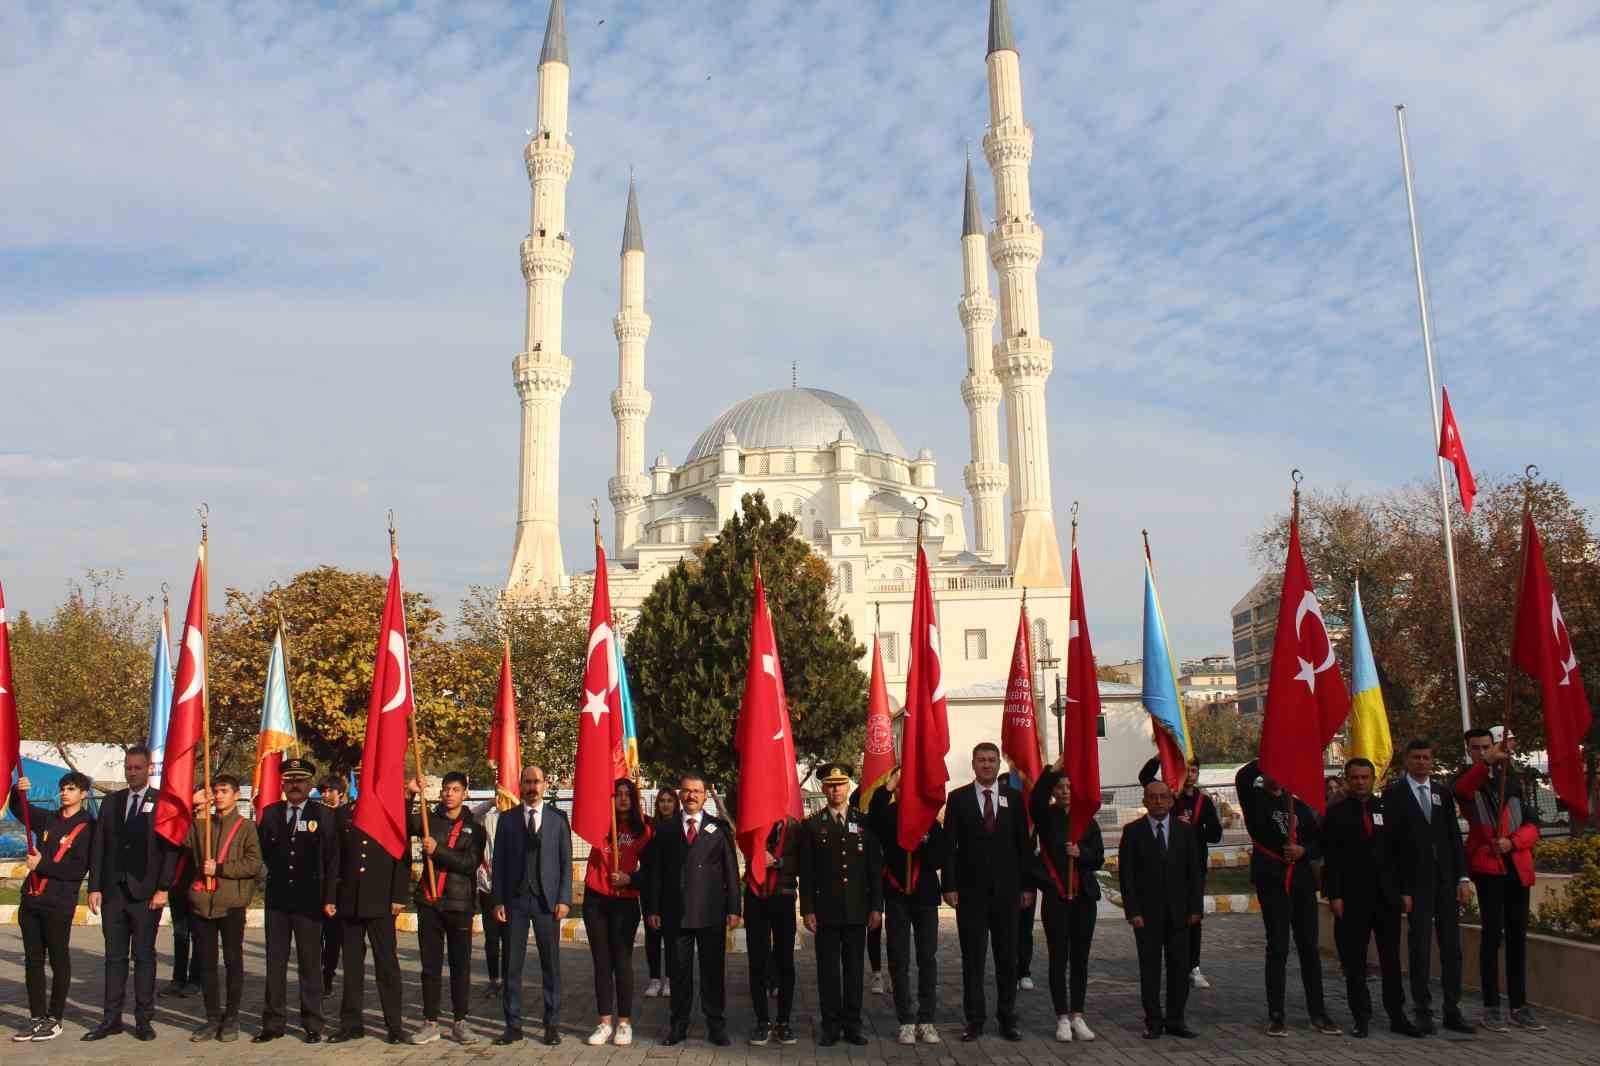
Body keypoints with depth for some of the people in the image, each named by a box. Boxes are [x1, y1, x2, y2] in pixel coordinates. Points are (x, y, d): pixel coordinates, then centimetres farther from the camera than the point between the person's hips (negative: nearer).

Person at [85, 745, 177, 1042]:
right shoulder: (111, 802, 11)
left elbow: (170, 849, -5)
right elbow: (99, 847, 10)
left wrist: (163, 889, -11)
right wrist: (95, 887, 3)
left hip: (146, 893, -4)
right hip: (113, 892, 4)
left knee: (144, 957, 3)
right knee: (114, 957, 9)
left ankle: (143, 1020, 9)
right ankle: (112, 1018, 15)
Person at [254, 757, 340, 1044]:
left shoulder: (324, 815, -2)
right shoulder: (270, 813, 6)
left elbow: (332, 860, -4)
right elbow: (260, 849, 9)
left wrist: (330, 899, -8)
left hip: (310, 900, -3)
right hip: (277, 899, 3)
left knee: (310, 964, 5)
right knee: (275, 963, 8)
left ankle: (312, 1025, 13)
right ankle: (273, 1023, 17)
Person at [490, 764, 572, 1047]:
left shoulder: (558, 818, 5)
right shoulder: (507, 818, 7)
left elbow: (566, 862, 3)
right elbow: (499, 861, 5)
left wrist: (564, 899, -5)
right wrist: (498, 900, -2)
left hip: (547, 899, -1)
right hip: (514, 899, 1)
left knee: (551, 964, 4)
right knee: (512, 965, 4)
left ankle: (552, 1025, 13)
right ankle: (513, 1026, 13)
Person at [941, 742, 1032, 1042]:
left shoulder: (1014, 798, 6)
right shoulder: (958, 798, 1)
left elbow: (1024, 845, 7)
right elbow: (949, 845, 0)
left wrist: (1027, 886, 2)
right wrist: (949, 886, -6)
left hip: (1006, 890, 1)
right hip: (970, 890, -1)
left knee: (1008, 958, 8)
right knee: (972, 958, 3)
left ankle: (1007, 1019, 18)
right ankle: (974, 1020, 11)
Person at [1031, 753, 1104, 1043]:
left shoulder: (1088, 821, 9)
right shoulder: (1046, 816, 1)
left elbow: (1099, 858, 5)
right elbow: (1035, 800, -22)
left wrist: (1081, 853, -16)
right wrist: (1053, 769, -29)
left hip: (1084, 896, 3)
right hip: (1056, 896, -3)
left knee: (1080, 958, 7)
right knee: (1058, 958, 0)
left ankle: (1077, 1016, 15)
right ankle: (1062, 1018, 7)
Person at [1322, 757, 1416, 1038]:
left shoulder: (1387, 809, 8)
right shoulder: (1336, 814, 1)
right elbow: (1331, 859, -3)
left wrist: (1404, 890, 3)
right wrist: (1334, 896, -9)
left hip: (1387, 896, 2)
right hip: (1352, 898, -2)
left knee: (1391, 957, 6)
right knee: (1354, 961, 2)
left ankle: (1397, 1015, 14)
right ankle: (1362, 1017, 10)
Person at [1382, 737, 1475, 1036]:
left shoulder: (1442, 793, 12)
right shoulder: (1394, 794, -2)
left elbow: (1455, 837, 11)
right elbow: (1392, 844, -5)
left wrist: (1463, 877, 1)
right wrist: (1401, 889, -9)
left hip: (1446, 881, 4)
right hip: (1416, 884, -4)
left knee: (1452, 947, 6)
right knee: (1420, 947, -2)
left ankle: (1452, 1011, 14)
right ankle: (1423, 1011, 7)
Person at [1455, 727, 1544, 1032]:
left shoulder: (1512, 781, 15)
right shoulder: (1466, 783, 2)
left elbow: (1532, 824, 11)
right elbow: (1461, 790, -24)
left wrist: (1512, 842, -10)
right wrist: (1487, 764, -42)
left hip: (1517, 866, 4)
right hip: (1486, 864, -4)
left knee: (1517, 935, 6)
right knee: (1493, 933, -9)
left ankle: (1519, 1006, 13)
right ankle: (1491, 1007, -3)